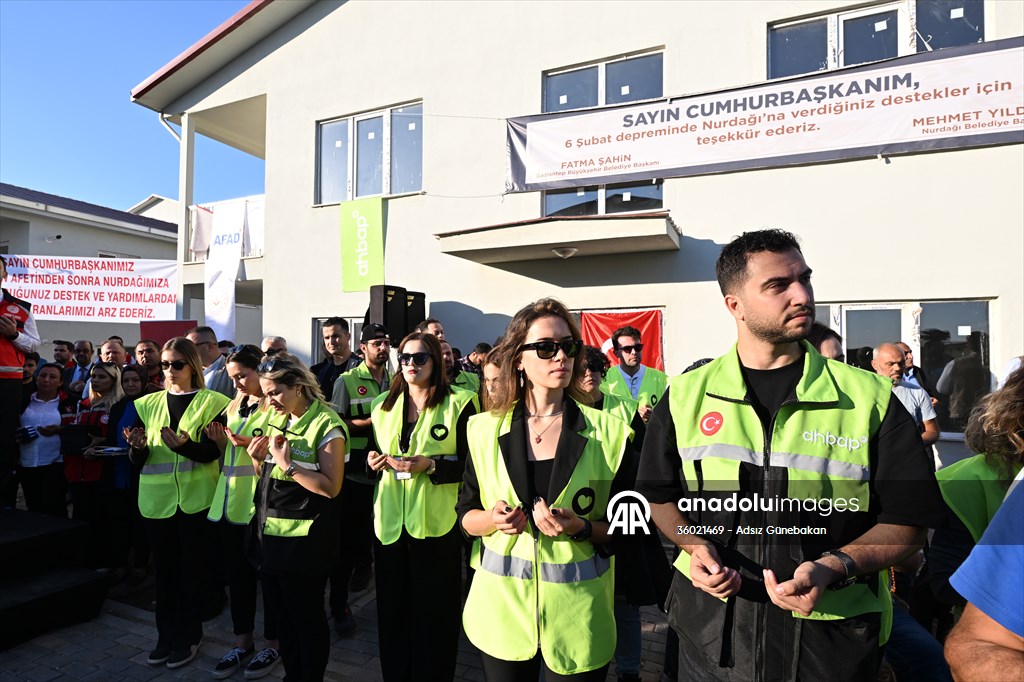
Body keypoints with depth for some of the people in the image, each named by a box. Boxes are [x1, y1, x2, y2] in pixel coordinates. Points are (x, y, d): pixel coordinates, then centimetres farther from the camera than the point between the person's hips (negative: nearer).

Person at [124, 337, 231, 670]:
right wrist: (139, 446, -18)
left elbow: (211, 452, -14)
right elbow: (138, 460, 4)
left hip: (195, 498, -3)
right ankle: (166, 634, 29)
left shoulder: (212, 402, -4)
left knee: (192, 567, 7)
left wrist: (182, 444, -32)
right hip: (157, 498, 4)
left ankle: (188, 636, 23)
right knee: (164, 567, 14)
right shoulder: (148, 404, 8)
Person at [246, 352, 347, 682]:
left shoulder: (326, 424, -17)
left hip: (303, 539, -8)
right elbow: (268, 477, 16)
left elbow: (331, 487, -21)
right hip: (269, 531, 8)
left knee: (307, 617, 8)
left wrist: (288, 464, -23)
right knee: (280, 614, 20)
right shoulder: (276, 418, 7)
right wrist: (258, 459, -5)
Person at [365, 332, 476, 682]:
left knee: (435, 614, 7)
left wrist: (431, 465, -21)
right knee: (392, 610, 15)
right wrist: (373, 460, -2)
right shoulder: (383, 406, 10)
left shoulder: (459, 404, -7)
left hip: (436, 524, -4)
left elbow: (472, 464, -7)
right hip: (390, 522, 5)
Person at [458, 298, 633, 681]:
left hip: (578, 609, -1)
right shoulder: (485, 430, -2)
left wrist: (581, 528, -20)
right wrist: (493, 519, -16)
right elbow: (465, 516, 5)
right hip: (501, 606, 2)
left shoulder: (607, 432, -7)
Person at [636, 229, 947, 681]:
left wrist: (833, 568, -19)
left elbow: (907, 522, -3)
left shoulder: (869, 398, -7)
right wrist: (694, 545, -11)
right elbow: (660, 496, 7)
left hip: (831, 638, 0)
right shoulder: (686, 395, -3)